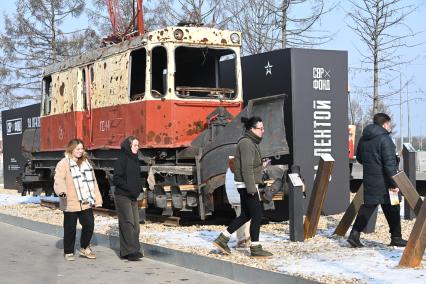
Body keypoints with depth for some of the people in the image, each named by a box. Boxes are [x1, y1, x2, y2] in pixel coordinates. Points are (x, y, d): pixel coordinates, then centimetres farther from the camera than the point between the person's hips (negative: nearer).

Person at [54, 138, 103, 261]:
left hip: (86, 203, 5)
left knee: (89, 224, 0)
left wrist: (97, 198, 15)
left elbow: (92, 181, 19)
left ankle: (84, 248, 21)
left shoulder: (86, 162, 15)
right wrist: (61, 191, -39)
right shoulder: (64, 164, -5)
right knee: (70, 228, 5)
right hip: (70, 204, -5)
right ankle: (68, 252, 20)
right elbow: (59, 180, -19)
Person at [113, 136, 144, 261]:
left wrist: (139, 187, 7)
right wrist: (129, 188, -20)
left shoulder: (135, 160, 15)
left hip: (133, 197, 8)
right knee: (128, 223, -10)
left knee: (135, 224, 6)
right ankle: (131, 251, -9)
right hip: (122, 196, -8)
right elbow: (116, 179, -15)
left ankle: (125, 251, 12)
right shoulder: (122, 160, -10)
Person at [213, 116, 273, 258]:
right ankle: (255, 249, 5)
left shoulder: (250, 142, 14)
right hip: (247, 185, -10)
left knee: (245, 215, 15)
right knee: (257, 216, -3)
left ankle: (222, 239, 19)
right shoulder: (247, 143, -17)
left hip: (246, 185, 10)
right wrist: (252, 189, -23)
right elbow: (247, 168, -22)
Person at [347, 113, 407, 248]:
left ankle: (354, 234, 0)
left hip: (369, 181, 7)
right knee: (392, 210, 6)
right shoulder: (384, 139, -15)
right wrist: (394, 183, -17)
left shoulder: (363, 139, 9)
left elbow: (359, 158, 21)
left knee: (367, 207, 10)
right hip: (384, 182, -7)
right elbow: (389, 163, -19)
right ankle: (396, 238, 14)